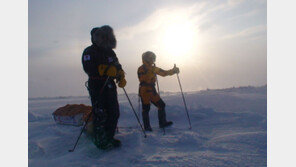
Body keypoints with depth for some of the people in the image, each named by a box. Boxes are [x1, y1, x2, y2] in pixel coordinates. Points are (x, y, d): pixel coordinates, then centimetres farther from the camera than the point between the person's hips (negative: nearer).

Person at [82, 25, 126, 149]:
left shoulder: (110, 52, 16)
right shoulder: (90, 51, -4)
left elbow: (118, 67, 17)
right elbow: (89, 69, -19)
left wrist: (121, 78, -2)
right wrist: (106, 70, -26)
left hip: (110, 86, 7)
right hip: (97, 87, -7)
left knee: (114, 113, 7)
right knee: (100, 114, -9)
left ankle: (109, 138, 21)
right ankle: (100, 141, 6)